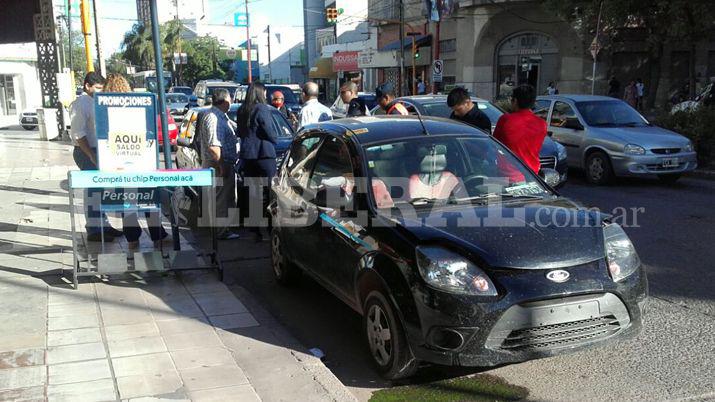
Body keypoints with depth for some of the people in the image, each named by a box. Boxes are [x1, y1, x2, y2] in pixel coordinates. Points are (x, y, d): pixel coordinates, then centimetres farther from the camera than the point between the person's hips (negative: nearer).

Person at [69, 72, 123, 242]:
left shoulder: (95, 102, 15)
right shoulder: (80, 104, -13)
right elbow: (78, 134, -19)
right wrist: (91, 156, -21)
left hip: (98, 151, 9)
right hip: (86, 153, -9)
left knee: (100, 190, 14)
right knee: (93, 191, -6)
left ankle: (103, 225, 24)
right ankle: (93, 230, 1)